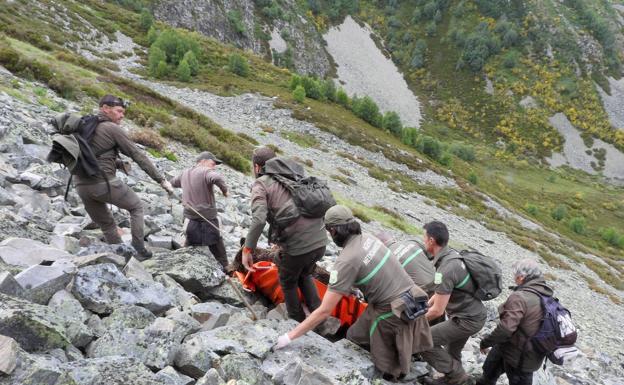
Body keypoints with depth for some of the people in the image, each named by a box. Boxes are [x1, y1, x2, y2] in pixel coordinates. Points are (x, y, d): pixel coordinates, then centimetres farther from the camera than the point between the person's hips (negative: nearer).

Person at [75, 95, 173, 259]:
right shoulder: (112, 128, -5)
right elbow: (138, 155, -5)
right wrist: (161, 179, -3)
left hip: (82, 187, 7)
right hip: (104, 182, -7)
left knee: (106, 224, 20)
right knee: (136, 206, 16)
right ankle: (139, 248, 10)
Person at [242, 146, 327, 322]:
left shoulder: (261, 184, 0)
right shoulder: (294, 176, 19)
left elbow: (259, 219, -16)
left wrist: (247, 250, -10)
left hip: (296, 246, -5)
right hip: (320, 242, 6)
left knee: (288, 282, 26)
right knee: (305, 275, 34)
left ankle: (298, 323, 38)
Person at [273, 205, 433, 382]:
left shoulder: (346, 261, -19)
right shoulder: (367, 238, 1)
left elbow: (324, 311, -19)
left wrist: (290, 336, -12)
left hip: (393, 312, -7)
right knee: (356, 336, 16)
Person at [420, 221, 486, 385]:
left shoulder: (446, 269, -30)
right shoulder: (452, 255, -1)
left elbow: (438, 311, -23)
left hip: (467, 320, -9)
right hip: (473, 313, 9)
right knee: (452, 352, 24)